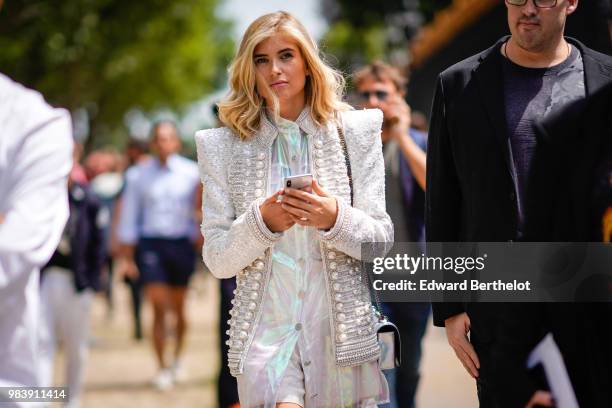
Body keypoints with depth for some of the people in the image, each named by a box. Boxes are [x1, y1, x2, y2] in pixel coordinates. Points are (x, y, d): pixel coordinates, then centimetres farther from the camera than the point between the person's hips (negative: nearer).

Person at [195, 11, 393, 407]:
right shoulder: (226, 146, 5)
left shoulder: (355, 132, 5)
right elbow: (217, 259, 2)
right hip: (265, 333, -1)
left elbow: (382, 240, 2)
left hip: (340, 329, 1)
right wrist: (262, 221, -16)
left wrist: (334, 219, -17)